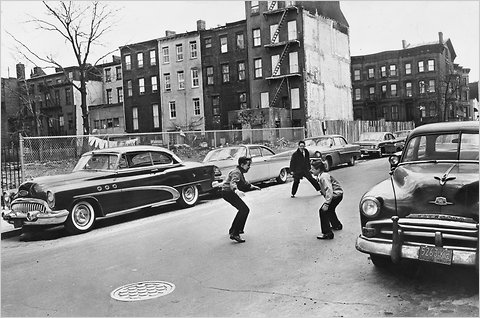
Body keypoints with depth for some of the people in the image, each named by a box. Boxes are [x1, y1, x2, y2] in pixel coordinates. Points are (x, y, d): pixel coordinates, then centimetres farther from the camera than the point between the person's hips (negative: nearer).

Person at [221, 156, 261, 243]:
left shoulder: (240, 172, 16)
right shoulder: (236, 172, -17)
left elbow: (244, 182, 36)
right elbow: (232, 183, -36)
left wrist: (251, 186, 46)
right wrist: (236, 191, -55)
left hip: (230, 193, 11)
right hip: (228, 192, -11)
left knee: (243, 210, 22)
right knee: (244, 210, -20)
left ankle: (232, 230, 33)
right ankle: (234, 234, -25)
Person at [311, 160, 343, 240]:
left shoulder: (324, 177, -22)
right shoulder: (321, 176, 9)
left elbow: (329, 190, -29)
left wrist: (326, 204, -31)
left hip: (336, 195, -11)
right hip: (338, 194, 11)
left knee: (323, 211, -13)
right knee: (329, 210, 31)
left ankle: (327, 234, -13)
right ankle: (337, 225, 55)